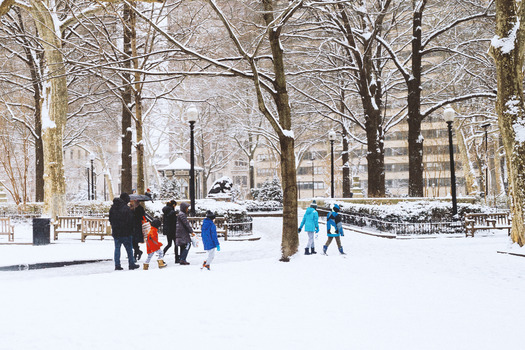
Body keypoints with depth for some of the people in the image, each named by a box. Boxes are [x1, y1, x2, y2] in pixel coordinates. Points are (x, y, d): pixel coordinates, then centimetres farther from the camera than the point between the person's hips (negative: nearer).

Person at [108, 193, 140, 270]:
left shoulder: (113, 207, 6)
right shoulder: (126, 208, -15)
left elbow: (110, 220, 15)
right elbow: (130, 221, -13)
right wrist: (131, 231, -1)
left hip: (115, 232, 5)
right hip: (125, 233, -5)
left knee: (117, 249, 9)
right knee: (129, 249, 5)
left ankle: (117, 265, 6)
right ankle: (131, 264, 10)